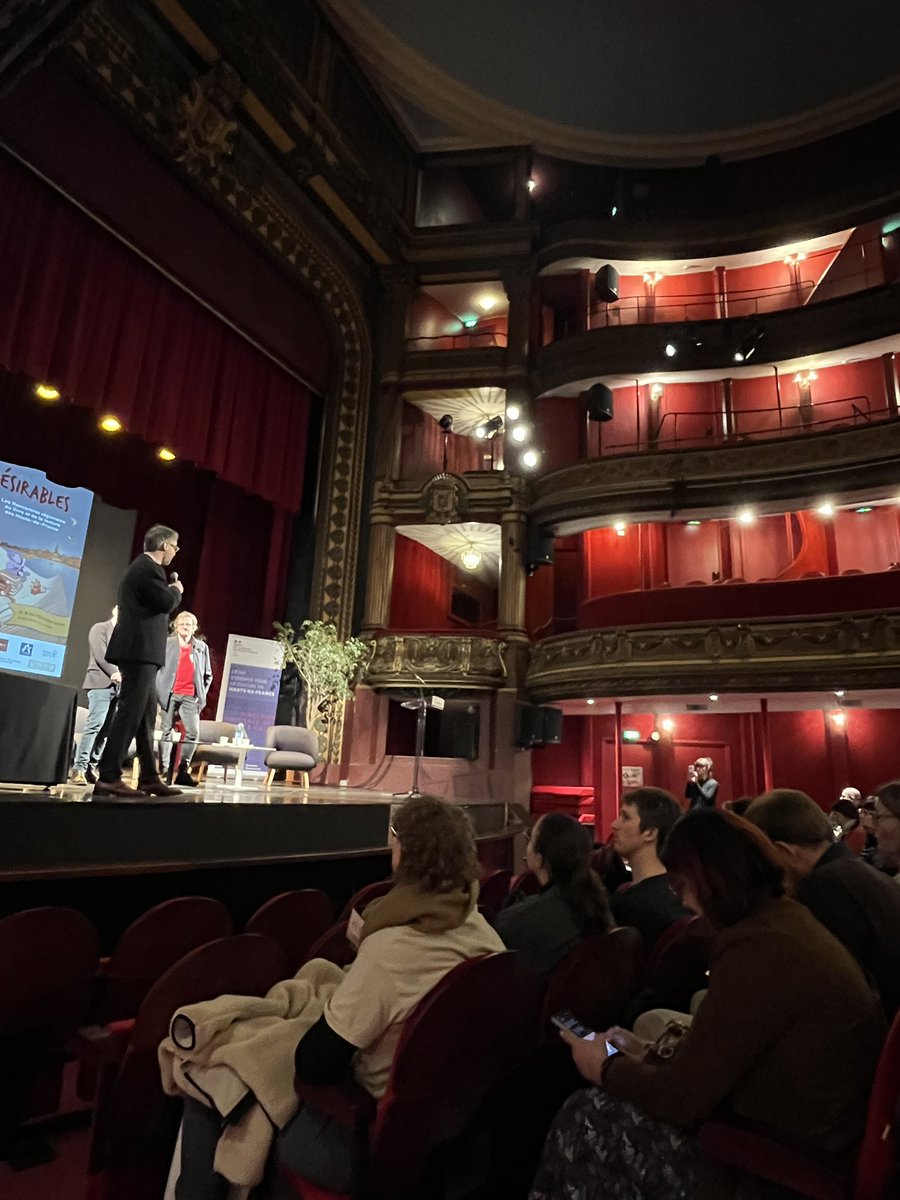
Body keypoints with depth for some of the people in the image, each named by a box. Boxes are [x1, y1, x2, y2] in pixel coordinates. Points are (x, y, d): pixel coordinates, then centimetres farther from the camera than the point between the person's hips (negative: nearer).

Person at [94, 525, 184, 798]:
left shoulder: (143, 566, 21)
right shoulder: (149, 568, -10)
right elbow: (166, 602, -19)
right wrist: (177, 590, -1)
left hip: (140, 650, 11)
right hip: (140, 650, -11)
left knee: (146, 714, 10)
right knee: (130, 711, -11)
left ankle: (149, 777, 13)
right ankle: (108, 777, -10)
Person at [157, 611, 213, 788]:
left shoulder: (202, 647, 12)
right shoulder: (167, 644, 8)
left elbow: (207, 675, 15)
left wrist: (202, 694, 6)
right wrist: (158, 690, -6)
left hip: (190, 697, 1)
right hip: (170, 694, -1)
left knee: (193, 733, -8)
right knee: (166, 732, 2)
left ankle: (183, 771, -1)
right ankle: (165, 770, 7)